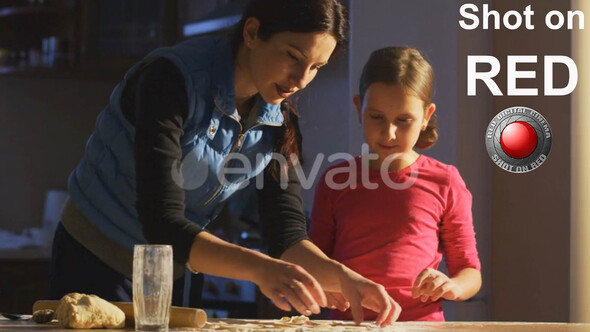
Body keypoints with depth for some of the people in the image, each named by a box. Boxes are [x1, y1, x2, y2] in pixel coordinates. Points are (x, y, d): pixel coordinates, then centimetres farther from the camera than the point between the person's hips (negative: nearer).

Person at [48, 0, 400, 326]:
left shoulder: (279, 121, -7)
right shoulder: (172, 80, -26)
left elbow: (288, 236, -10)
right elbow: (162, 224, -34)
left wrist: (342, 277, -30)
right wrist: (260, 268, -46)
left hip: (176, 273, 6)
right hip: (97, 261, -5)